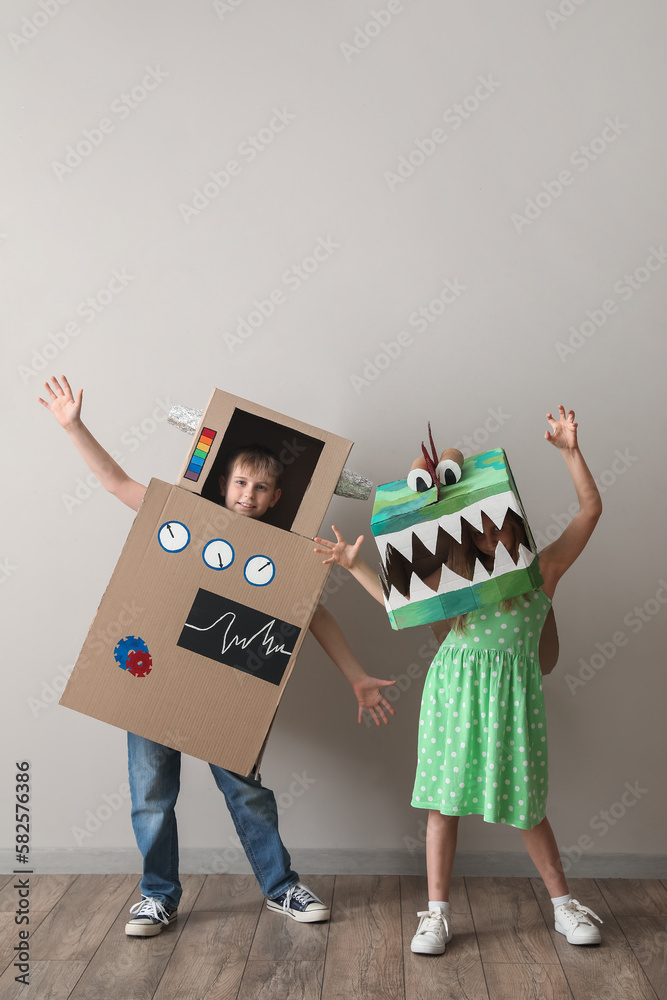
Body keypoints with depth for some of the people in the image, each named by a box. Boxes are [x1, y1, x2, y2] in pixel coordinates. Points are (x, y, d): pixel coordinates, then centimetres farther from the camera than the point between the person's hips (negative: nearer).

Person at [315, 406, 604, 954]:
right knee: (445, 797, 4)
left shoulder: (543, 568, 3)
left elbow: (591, 508, -1)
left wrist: (570, 451, -7)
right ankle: (437, 913, 17)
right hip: (454, 690, 2)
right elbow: (397, 599, 14)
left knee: (524, 803, 8)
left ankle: (564, 903, 30)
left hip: (512, 692, -2)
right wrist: (355, 564, 7)